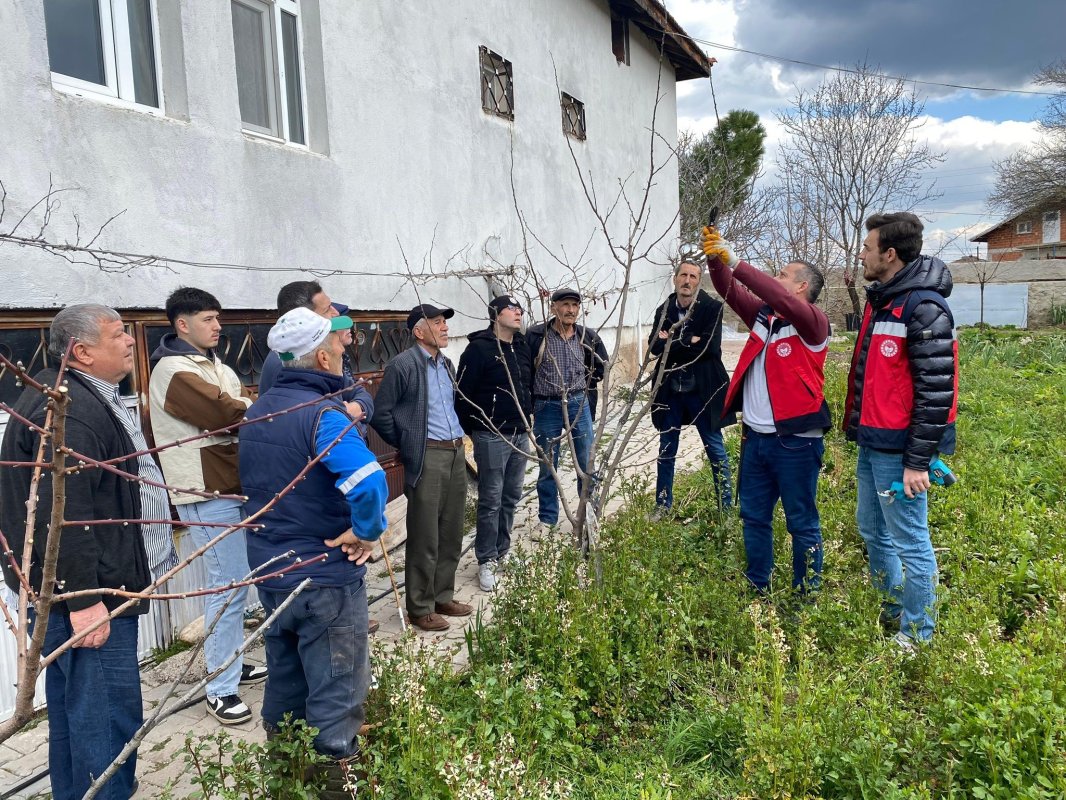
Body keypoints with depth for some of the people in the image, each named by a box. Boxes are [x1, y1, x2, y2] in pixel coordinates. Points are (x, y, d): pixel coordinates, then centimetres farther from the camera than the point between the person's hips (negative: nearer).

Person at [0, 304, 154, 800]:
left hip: (70, 589, 11)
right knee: (109, 714, -4)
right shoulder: (69, 411, -21)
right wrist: (84, 598, -26)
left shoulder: (82, 398, 14)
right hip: (86, 592, -11)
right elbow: (62, 514, -27)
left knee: (72, 708, 21)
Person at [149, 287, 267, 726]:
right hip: (208, 493, -9)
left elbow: (244, 410, 9)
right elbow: (229, 415, -23)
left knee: (235, 581, 17)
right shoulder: (174, 370, -14)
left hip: (234, 484, 9)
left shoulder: (216, 366, 15)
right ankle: (221, 690, 5)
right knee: (229, 584, -6)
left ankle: (231, 662, 33)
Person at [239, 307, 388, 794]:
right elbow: (368, 484, -38)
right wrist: (368, 533, -23)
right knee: (335, 695, 7)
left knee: (285, 681, 24)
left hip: (269, 570, 8)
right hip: (326, 577, -8)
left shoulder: (258, 411, 5)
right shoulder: (324, 413, -22)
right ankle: (335, 781, 20)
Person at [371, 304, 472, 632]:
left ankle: (443, 597, 29)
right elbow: (381, 415, -7)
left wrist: (458, 437, 15)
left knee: (451, 533, 14)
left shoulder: (446, 364, 13)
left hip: (456, 452, 7)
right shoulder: (402, 365, -10)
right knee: (425, 537, 1)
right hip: (427, 457, -7)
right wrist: (407, 445, -1)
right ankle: (420, 608, 15)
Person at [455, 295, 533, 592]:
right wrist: (471, 430, -9)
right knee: (491, 501, 0)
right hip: (492, 436, -7)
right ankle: (486, 561, 11)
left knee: (511, 498, 14)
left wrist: (527, 416, 14)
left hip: (520, 434, 7)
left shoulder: (523, 347, 11)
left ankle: (503, 553, 28)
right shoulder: (479, 348, -11)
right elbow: (463, 393, -12)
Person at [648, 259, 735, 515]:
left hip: (702, 389, -4)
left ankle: (726, 505, 16)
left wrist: (672, 343, -12)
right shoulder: (664, 310, 7)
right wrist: (689, 343, -17)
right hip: (670, 389, 4)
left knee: (715, 447, 4)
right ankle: (662, 506, 23)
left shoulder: (712, 308, -5)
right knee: (666, 449, 11)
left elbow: (710, 345, -18)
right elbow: (654, 345, -6)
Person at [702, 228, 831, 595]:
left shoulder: (813, 322, -9)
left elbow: (782, 300, -27)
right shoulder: (762, 315, 11)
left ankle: (807, 595, 18)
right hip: (755, 437, 7)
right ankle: (757, 588, 29)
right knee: (753, 517, 15)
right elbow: (729, 290, 6)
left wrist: (736, 263, -28)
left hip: (796, 441, -7)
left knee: (802, 523, 5)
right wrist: (715, 258, -12)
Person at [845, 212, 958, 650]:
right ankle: (890, 614, 39)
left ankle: (916, 639, 18)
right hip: (872, 445, 10)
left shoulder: (923, 309, -17)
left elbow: (937, 392, -20)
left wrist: (918, 462, -19)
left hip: (899, 450, -10)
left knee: (910, 544, 2)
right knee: (873, 531, 21)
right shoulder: (879, 300, 12)